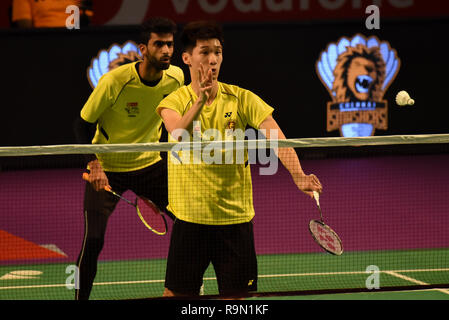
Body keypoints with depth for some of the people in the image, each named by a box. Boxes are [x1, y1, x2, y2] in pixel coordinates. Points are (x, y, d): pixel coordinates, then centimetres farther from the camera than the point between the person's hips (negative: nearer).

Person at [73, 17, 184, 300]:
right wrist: (94, 165, -24)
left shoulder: (176, 78, -10)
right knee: (93, 240, -11)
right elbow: (84, 125, -14)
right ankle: (81, 297, 6)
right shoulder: (115, 81, -24)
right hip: (107, 168, -4)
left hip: (150, 164, 4)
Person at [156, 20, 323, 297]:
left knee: (236, 293, 3)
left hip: (236, 216, 1)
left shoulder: (241, 99, 0)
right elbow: (178, 134, -24)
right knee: (178, 293, 2)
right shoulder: (174, 102, -2)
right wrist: (200, 100, -38)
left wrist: (298, 175, -30)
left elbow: (276, 137, -13)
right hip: (190, 217, -1)